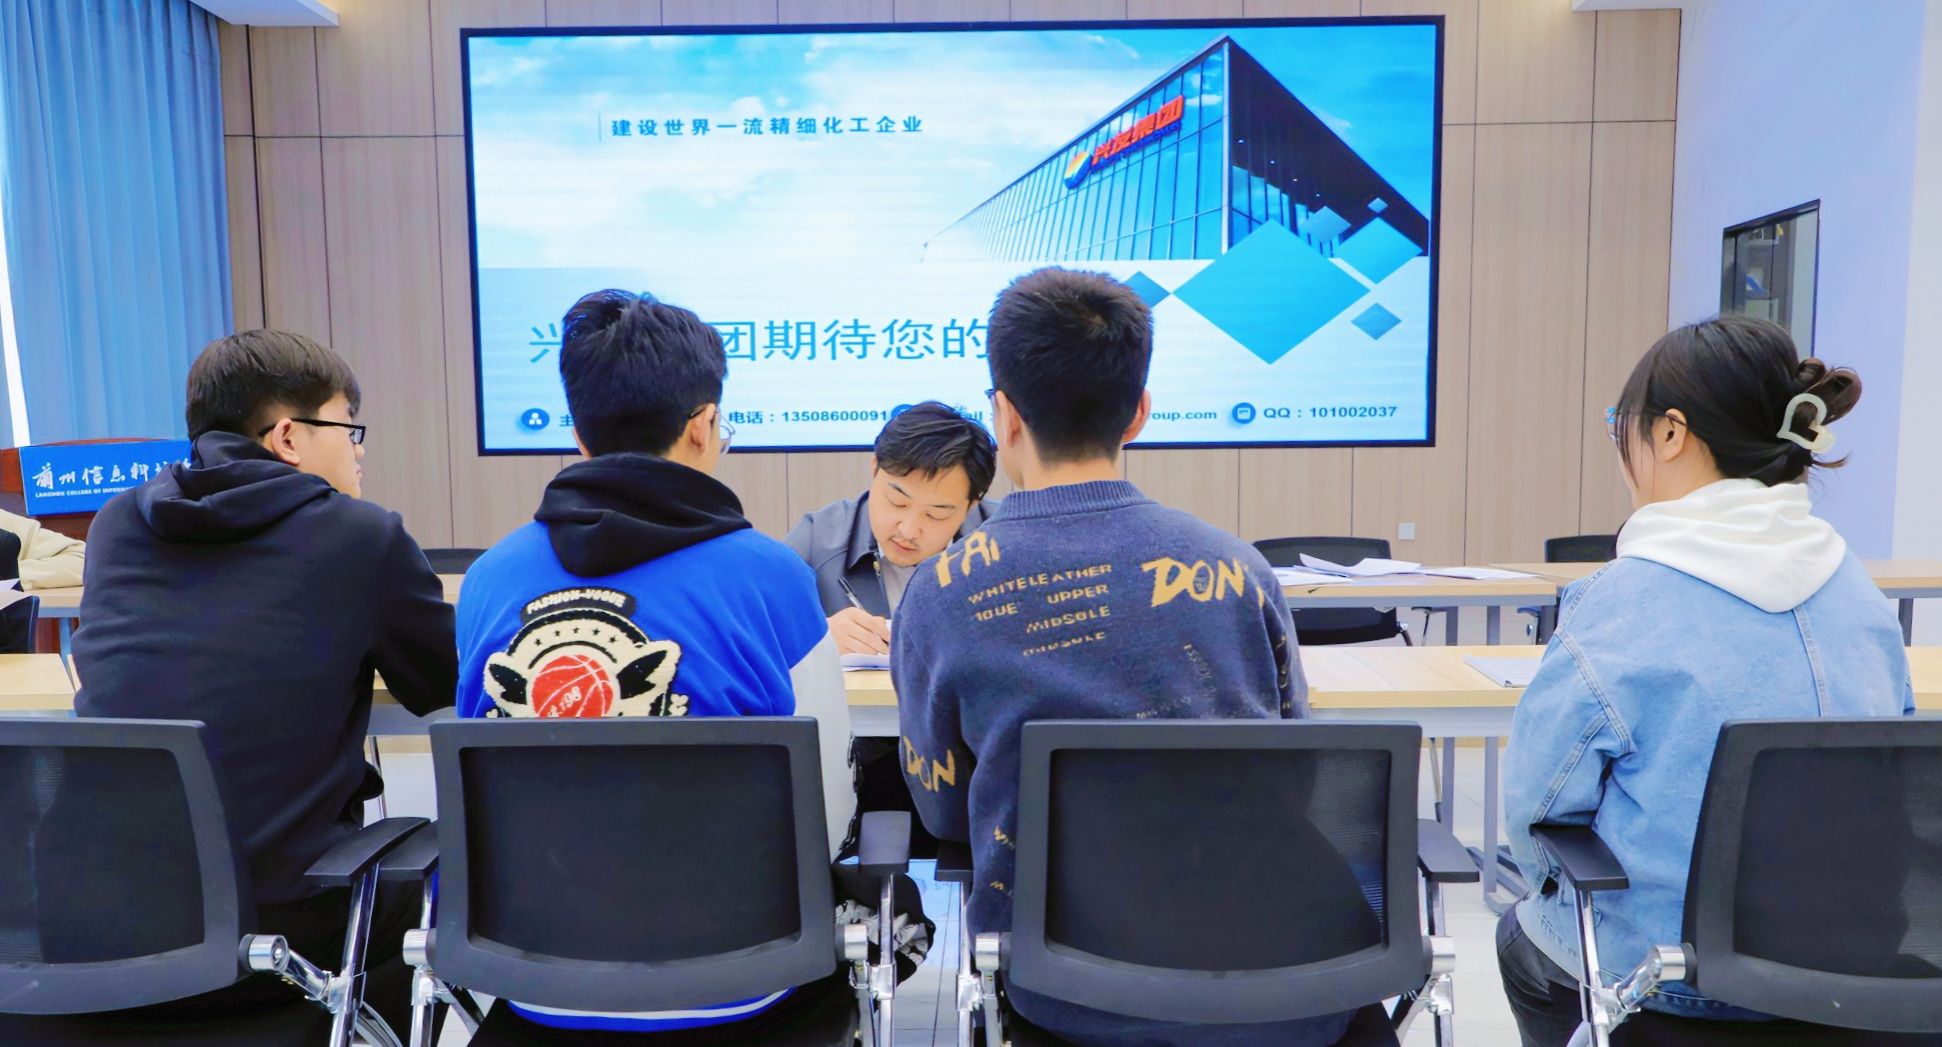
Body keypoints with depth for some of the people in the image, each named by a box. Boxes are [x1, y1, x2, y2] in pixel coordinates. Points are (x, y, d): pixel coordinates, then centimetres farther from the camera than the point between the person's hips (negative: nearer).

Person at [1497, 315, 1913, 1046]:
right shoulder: (1854, 584, -3)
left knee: (1520, 936, 27)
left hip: (1675, 973, -6)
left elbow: (1538, 800, -15)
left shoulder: (1622, 603, -24)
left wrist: (1558, 894, 7)